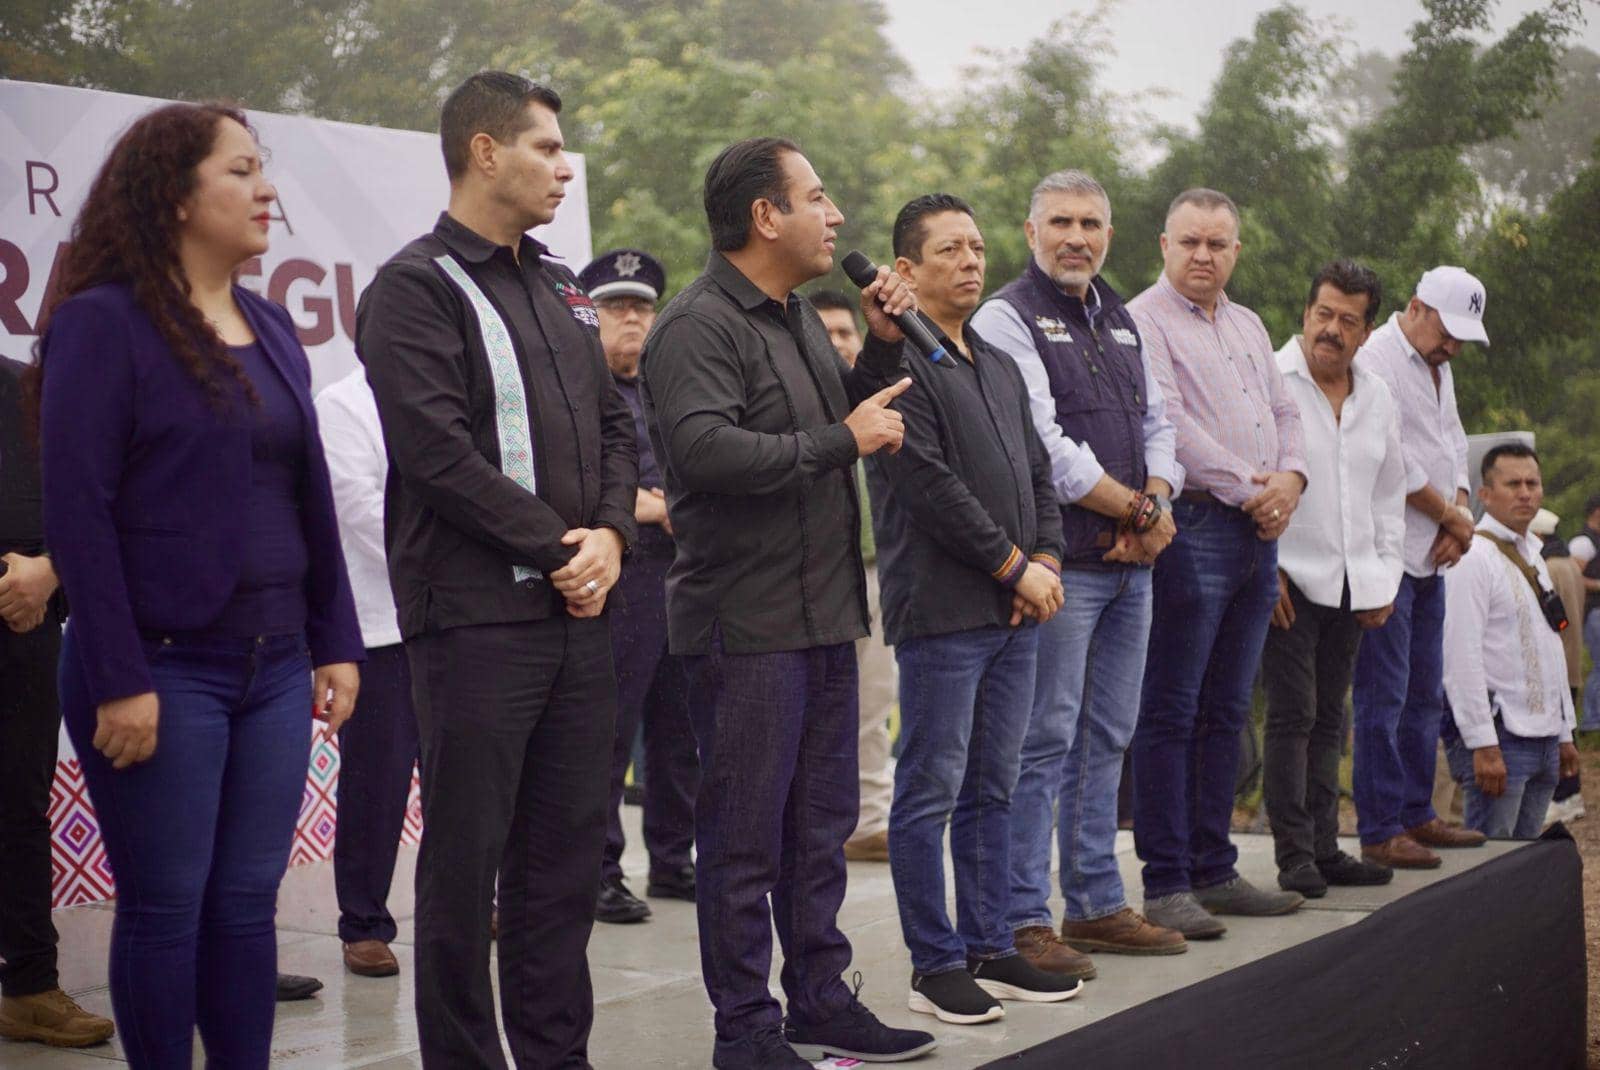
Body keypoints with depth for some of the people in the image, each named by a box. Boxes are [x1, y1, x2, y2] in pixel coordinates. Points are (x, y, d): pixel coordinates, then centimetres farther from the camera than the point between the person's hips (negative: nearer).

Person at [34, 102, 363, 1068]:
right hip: (165, 669, -6)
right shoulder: (103, 323, -7)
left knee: (248, 902, 10)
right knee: (167, 907, 2)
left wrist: (337, 644, 10)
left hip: (275, 665, 6)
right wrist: (118, 680, -16)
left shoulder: (272, 328, 13)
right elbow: (77, 509, -12)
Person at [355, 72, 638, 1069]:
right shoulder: (417, 288, -6)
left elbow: (614, 425, 17)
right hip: (476, 614, -7)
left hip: (578, 610, 7)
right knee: (466, 855, 0)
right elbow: (438, 452, -16)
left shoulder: (561, 288, 17)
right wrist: (559, 548, -12)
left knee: (570, 847, 12)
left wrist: (611, 534, -2)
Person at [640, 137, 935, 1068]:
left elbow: (845, 417, 27)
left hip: (824, 614, 9)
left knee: (822, 824, 17)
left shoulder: (800, 318, 17)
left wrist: (882, 345, 10)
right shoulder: (699, 326, -14)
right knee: (746, 838, 0)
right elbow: (704, 449, -29)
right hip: (748, 625, -9)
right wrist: (843, 442, -21)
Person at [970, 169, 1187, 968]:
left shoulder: (1119, 319, 19)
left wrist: (1158, 502, -2)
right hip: (1061, 564, -8)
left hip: (1131, 565, 8)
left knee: (1106, 740, 13)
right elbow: (1044, 446, -16)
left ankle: (1097, 905, 22)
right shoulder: (1007, 318, -7)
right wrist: (1137, 510, -9)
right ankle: (1023, 921, 1)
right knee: (1045, 743, -6)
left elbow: (1156, 423, 18)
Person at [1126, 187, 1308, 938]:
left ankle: (1213, 872, 18)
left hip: (1257, 534, 8)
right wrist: (1246, 489, -13)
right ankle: (1165, 883, -2)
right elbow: (1169, 425, -15)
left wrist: (1290, 479, 0)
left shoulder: (1248, 326, 21)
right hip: (1192, 529, -8)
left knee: (1225, 713, 11)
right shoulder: (1143, 322, -5)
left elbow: (1284, 412, 21)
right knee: (1170, 714, -5)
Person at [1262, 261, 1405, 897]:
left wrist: (1384, 580, 13)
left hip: (1351, 584, 6)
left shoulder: (1377, 398, 13)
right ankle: (1294, 855, -1)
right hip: (1290, 579, -6)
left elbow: (1390, 497, 20)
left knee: (1328, 717, 11)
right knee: (1292, 714, -6)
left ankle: (1325, 849, 17)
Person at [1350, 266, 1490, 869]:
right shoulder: (1377, 361, -12)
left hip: (1430, 559, 9)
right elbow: (1396, 463, -18)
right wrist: (1454, 518, -6)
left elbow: (1452, 447, 21)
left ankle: (1416, 814, 22)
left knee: (1424, 695, 13)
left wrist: (1458, 518, 3)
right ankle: (1379, 831, -3)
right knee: (1383, 696, -7)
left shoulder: (1438, 368, 19)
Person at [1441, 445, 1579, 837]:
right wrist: (1483, 744, -21)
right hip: (1500, 736, -9)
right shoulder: (1472, 558, -11)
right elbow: (1462, 658, -17)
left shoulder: (1533, 558, 18)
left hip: (1543, 738, 9)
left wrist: (1564, 733, 20)